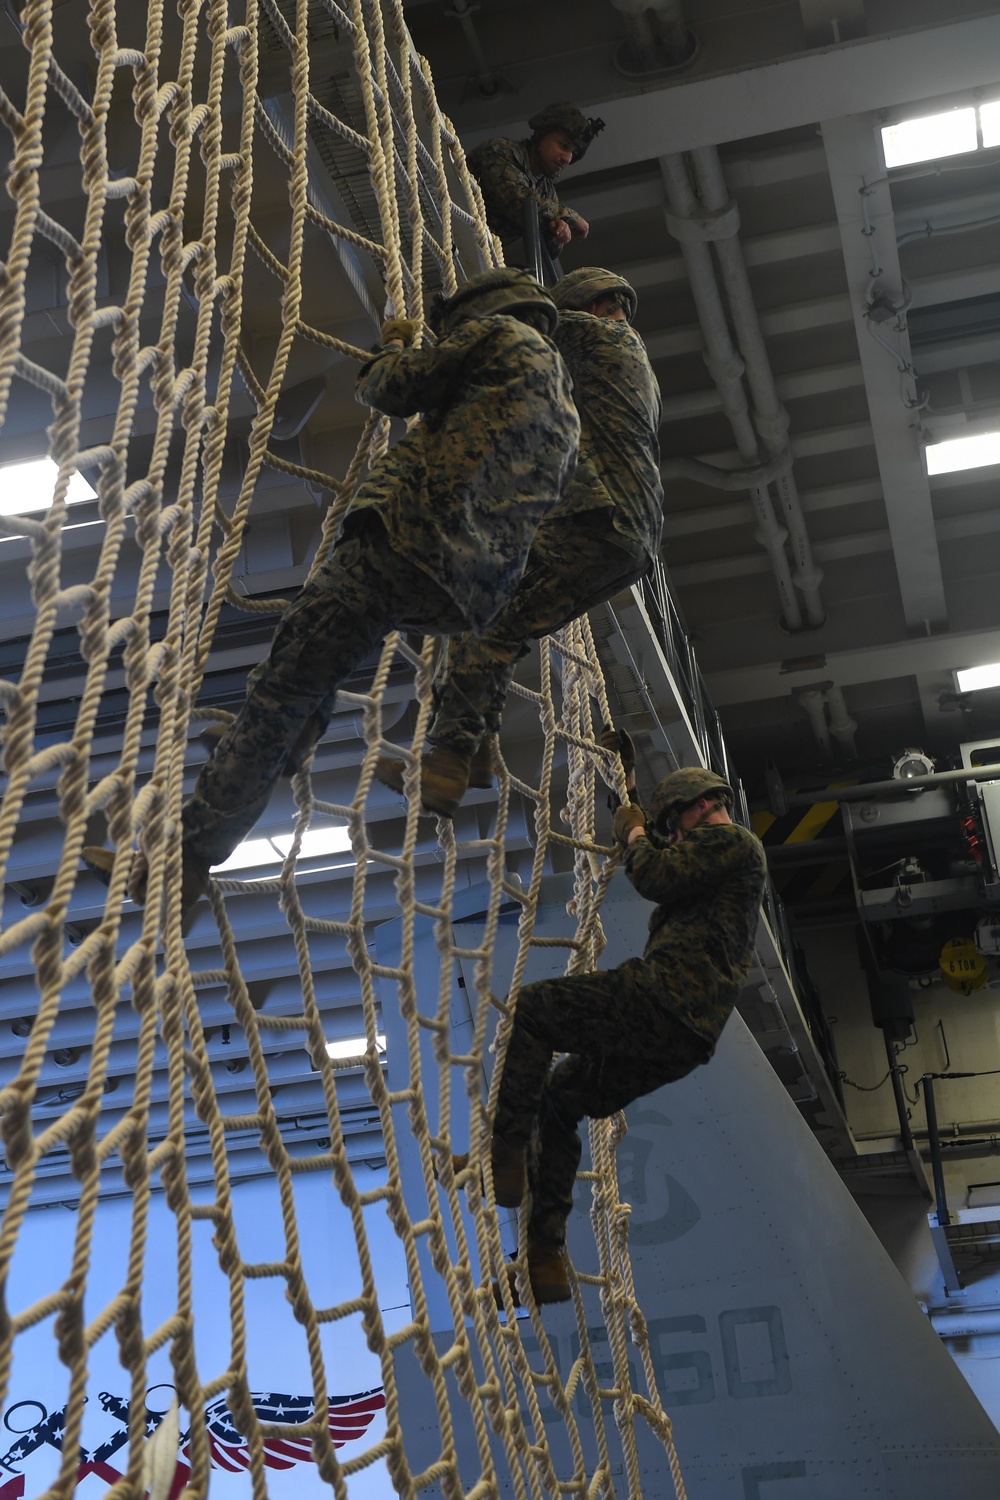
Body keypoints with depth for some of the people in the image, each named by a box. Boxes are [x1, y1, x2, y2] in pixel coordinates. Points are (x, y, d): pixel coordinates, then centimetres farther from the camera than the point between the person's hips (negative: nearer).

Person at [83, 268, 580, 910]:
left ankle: (184, 861, -12)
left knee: (280, 691, -9)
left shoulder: (501, 331, 6)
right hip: (476, 592, 9)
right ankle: (297, 729, 19)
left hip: (411, 540, -9)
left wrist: (393, 347, 27)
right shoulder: (567, 412, 28)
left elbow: (394, 387, 4)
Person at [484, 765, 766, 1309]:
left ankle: (505, 1159, -19)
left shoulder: (729, 839, 2)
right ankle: (545, 1258, 7)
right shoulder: (730, 857, 32)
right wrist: (648, 841, 33)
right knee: (556, 1098, 14)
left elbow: (656, 878, -11)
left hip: (666, 998, -10)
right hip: (681, 1037, 10)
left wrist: (635, 833, 7)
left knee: (530, 1009, -12)